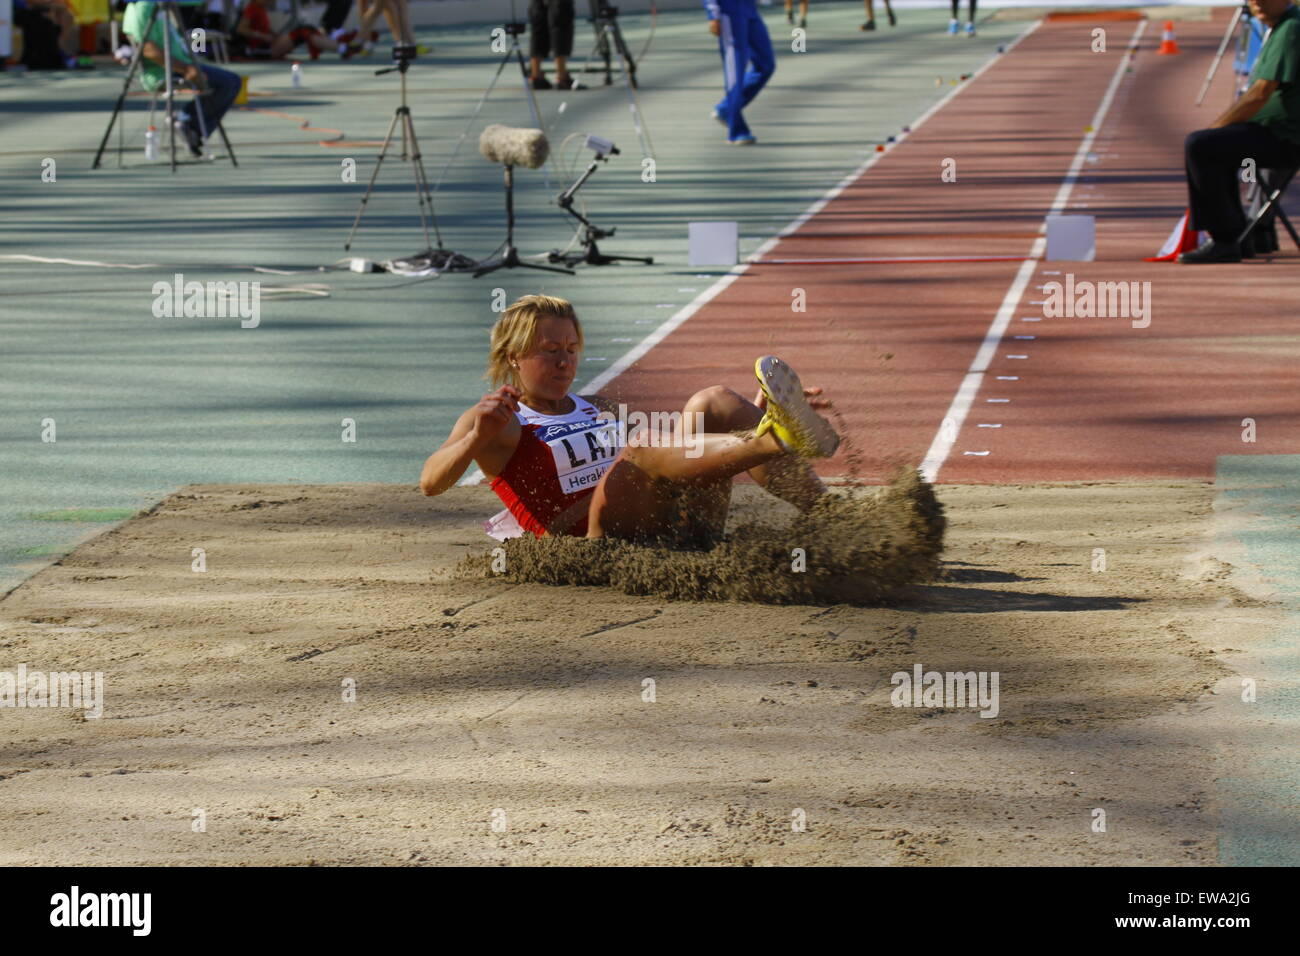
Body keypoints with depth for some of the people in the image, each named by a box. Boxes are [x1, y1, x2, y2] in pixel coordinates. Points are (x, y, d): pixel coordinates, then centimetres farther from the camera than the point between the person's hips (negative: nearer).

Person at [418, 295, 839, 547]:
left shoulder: (599, 409, 32)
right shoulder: (499, 422, 10)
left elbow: (685, 456, 40)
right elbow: (431, 483, -7)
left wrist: (750, 413, 29)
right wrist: (478, 438, -27)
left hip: (678, 528, 7)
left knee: (711, 401, -6)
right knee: (641, 448, -31)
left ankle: (827, 515, -29)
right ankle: (774, 439, -58)